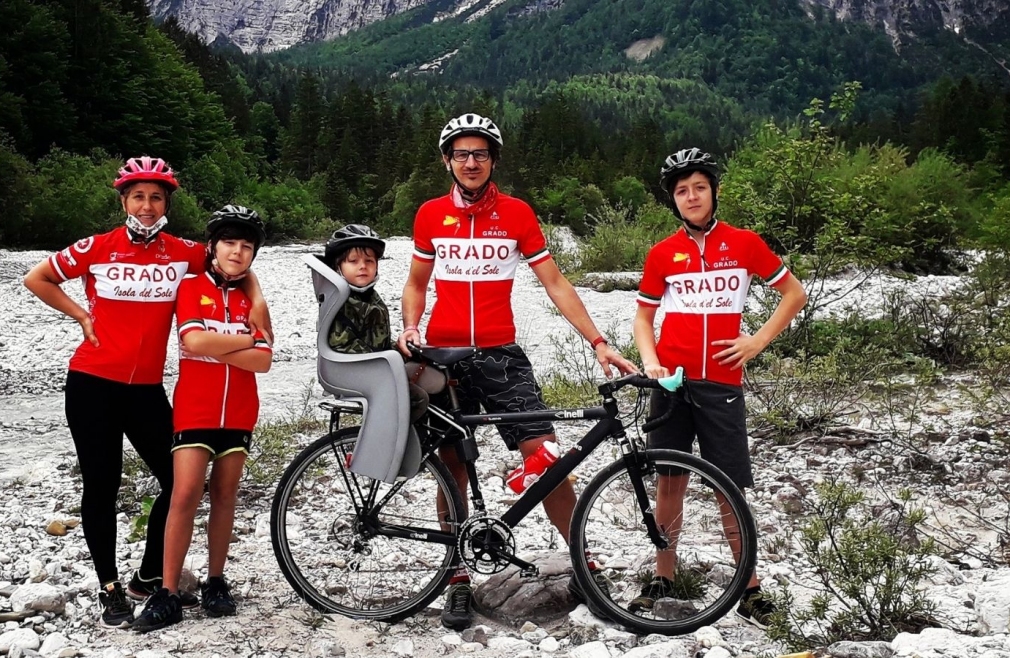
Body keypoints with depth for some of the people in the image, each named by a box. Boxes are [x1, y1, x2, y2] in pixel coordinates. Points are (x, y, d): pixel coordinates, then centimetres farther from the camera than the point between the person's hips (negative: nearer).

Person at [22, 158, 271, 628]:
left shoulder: (182, 252, -1)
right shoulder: (97, 248, -5)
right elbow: (36, 279, 7)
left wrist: (257, 302, -5)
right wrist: (80, 314, -1)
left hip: (146, 388, 3)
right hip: (93, 384, -2)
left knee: (179, 481, 2)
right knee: (102, 486, 6)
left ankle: (149, 578, 22)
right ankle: (110, 588, 21)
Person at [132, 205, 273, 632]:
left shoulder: (252, 298, 8)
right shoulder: (192, 287, 0)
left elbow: (263, 361, -4)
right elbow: (194, 341, -18)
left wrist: (215, 347, -14)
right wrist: (246, 340, -9)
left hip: (238, 412, 3)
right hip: (194, 409, -3)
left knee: (224, 496, 9)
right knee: (185, 496, -9)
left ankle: (215, 582, 20)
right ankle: (167, 595, -3)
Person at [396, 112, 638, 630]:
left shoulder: (517, 213, 0)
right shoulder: (430, 214, 4)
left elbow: (555, 283, 1)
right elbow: (416, 282, 15)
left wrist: (598, 342, -6)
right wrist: (410, 327, -5)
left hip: (500, 355, -1)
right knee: (453, 470, 7)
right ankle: (459, 580, 20)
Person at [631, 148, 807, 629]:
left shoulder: (744, 243, 1)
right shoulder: (662, 254, 4)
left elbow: (795, 294, 9)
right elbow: (644, 316, 12)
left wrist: (758, 340, 0)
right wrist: (649, 361, -5)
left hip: (721, 384, -1)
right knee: (670, 481, 7)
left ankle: (750, 587, 14)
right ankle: (664, 576, 21)